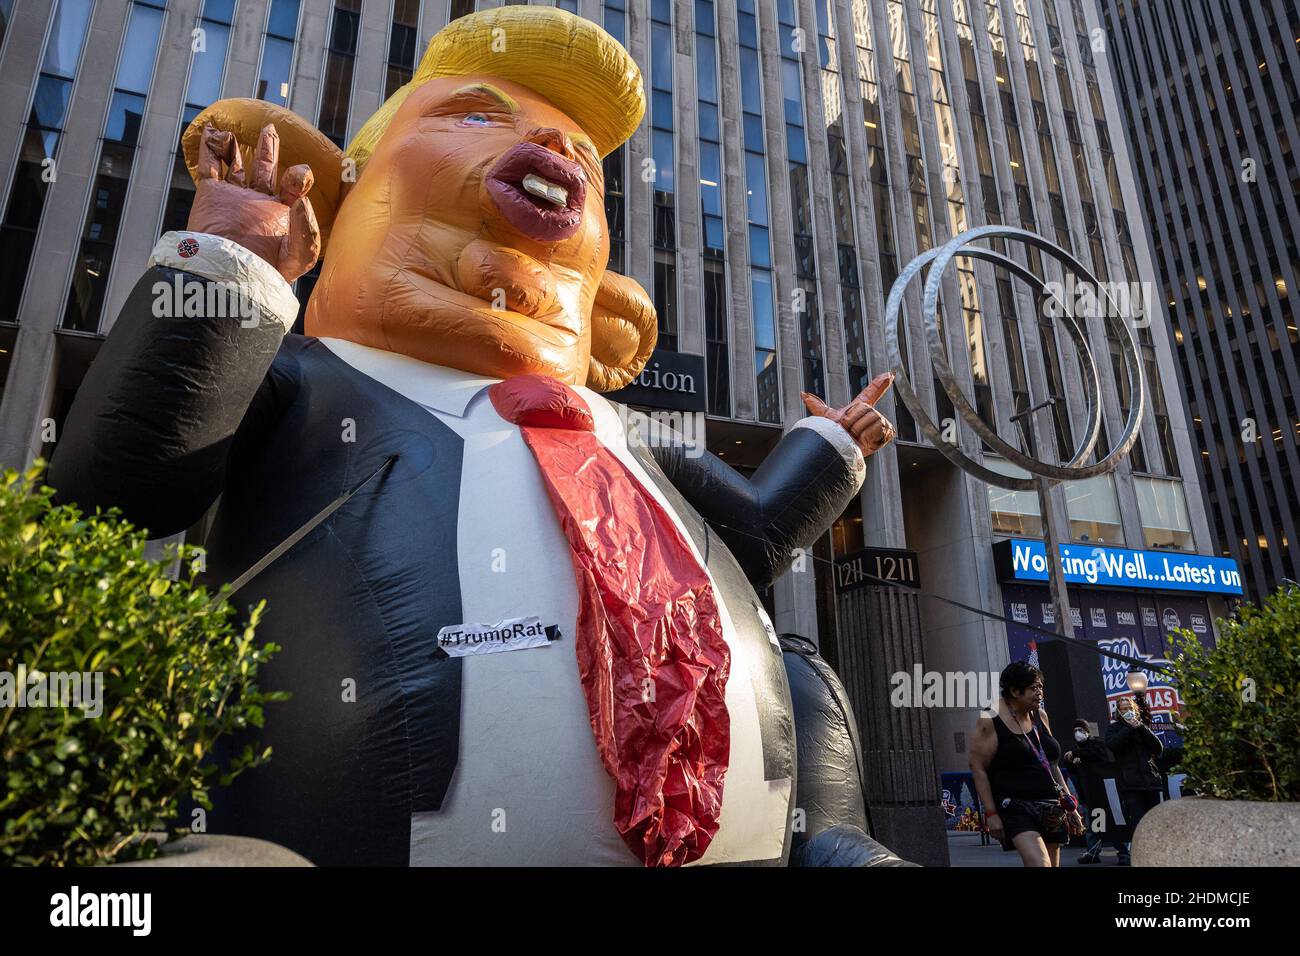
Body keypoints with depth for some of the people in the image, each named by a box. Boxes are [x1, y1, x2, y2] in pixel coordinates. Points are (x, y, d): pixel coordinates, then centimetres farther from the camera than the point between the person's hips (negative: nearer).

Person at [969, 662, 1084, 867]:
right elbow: (977, 766, -10)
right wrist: (991, 814, -14)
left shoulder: (1040, 715, 13)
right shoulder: (991, 721, -8)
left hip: (1051, 809, 7)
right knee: (1039, 863, -25)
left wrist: (1070, 806, 19)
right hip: (1016, 809, -7)